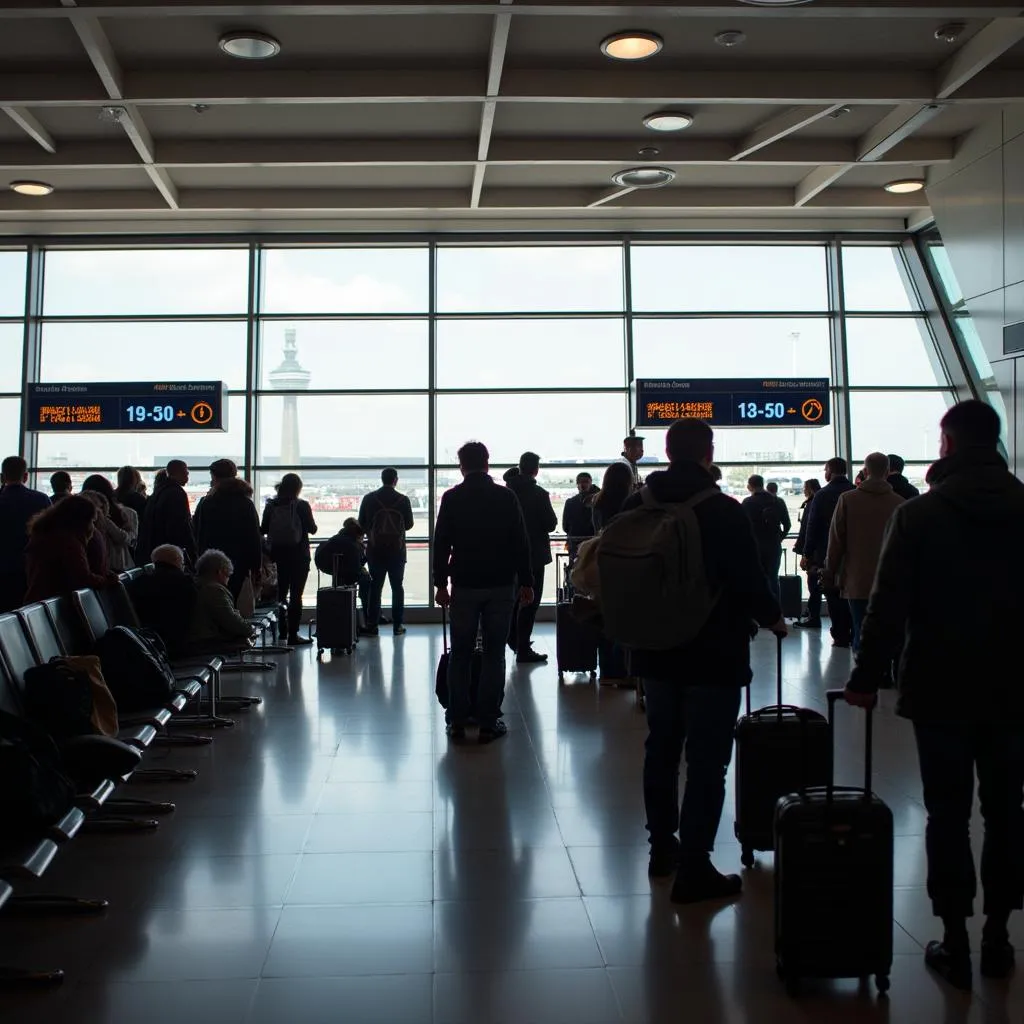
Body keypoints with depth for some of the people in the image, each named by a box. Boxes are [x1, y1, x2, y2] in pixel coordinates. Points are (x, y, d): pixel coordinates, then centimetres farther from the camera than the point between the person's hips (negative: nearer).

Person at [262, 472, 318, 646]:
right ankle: (293, 634, 1)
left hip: (278, 554, 4)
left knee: (280, 592, 17)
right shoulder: (302, 506, -12)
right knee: (296, 594, 1)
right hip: (298, 554, -4)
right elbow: (312, 528, -5)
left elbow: (263, 530, 2)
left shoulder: (271, 505, -2)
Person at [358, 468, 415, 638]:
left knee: (375, 587, 7)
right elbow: (409, 524, 3)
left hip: (375, 550, 1)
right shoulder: (403, 500, -6)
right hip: (397, 550, -1)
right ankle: (398, 625, 7)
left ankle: (372, 625, 3)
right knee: (397, 587, 8)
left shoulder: (369, 498, -3)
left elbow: (362, 524, 3)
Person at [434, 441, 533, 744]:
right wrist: (526, 583, 6)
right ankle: (488, 723, 3)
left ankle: (457, 722, 9)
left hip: (464, 585, 0)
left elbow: (441, 544, -1)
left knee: (460, 655, 7)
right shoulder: (507, 497, 1)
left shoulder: (451, 498, 0)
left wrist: (440, 584, 4)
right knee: (494, 654, 3)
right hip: (501, 585, 0)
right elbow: (521, 543, 1)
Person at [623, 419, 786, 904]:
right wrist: (774, 618, 4)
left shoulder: (636, 508, 2)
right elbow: (749, 581, -15)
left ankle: (662, 847, 29)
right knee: (706, 759, 0)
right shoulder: (724, 511, -15)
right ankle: (693, 867, 0)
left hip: (656, 650, 6)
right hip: (714, 654, -6)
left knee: (661, 749, 18)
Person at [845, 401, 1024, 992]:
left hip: (942, 691, -2)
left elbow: (890, 605, -11)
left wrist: (867, 677, -4)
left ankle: (956, 942, 10)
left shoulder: (920, 515, -9)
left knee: (948, 814, 6)